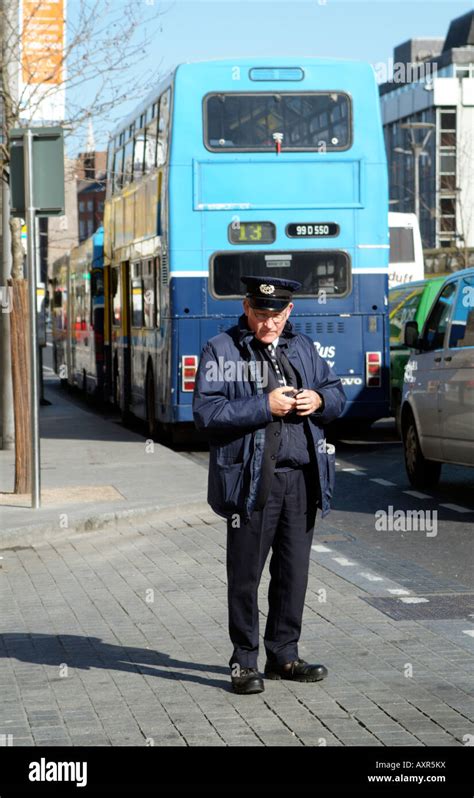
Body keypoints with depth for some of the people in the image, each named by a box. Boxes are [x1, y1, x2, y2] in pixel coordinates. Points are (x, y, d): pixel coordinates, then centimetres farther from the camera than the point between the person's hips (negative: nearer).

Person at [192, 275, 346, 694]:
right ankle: (244, 663, 10)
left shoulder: (303, 347, 15)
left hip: (302, 478, 5)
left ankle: (284, 655, 22)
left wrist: (319, 400, -2)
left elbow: (337, 392, 22)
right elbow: (205, 412, -12)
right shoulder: (221, 351, -2)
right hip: (251, 481, -5)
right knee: (245, 575, 1)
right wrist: (264, 406, -18)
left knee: (294, 570, 10)